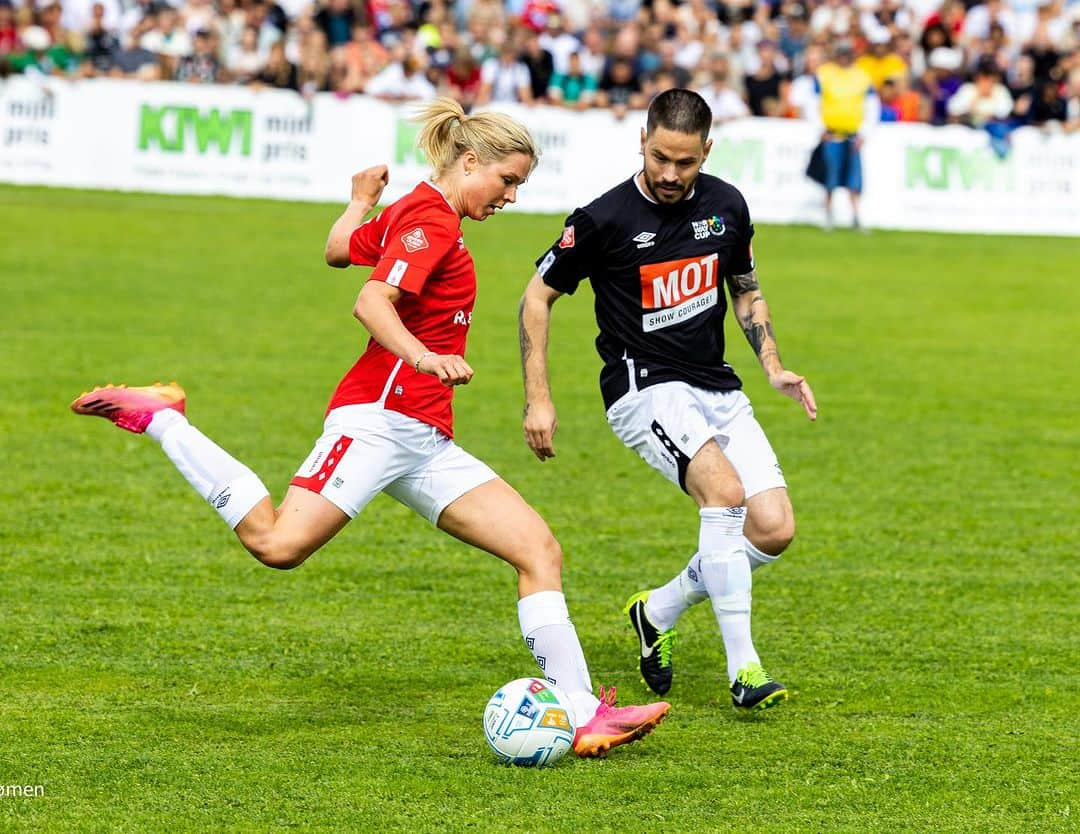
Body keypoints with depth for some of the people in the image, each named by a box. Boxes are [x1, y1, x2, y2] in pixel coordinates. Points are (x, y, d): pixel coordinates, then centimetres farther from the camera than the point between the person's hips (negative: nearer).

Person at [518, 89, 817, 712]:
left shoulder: (726, 206, 2)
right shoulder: (606, 218, -12)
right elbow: (538, 296, -1)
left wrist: (774, 368, 6)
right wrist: (538, 399, -5)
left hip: (717, 388, 6)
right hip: (645, 388, -6)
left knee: (775, 529, -8)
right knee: (725, 489, -30)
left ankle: (659, 611, 16)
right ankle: (743, 667, -26)